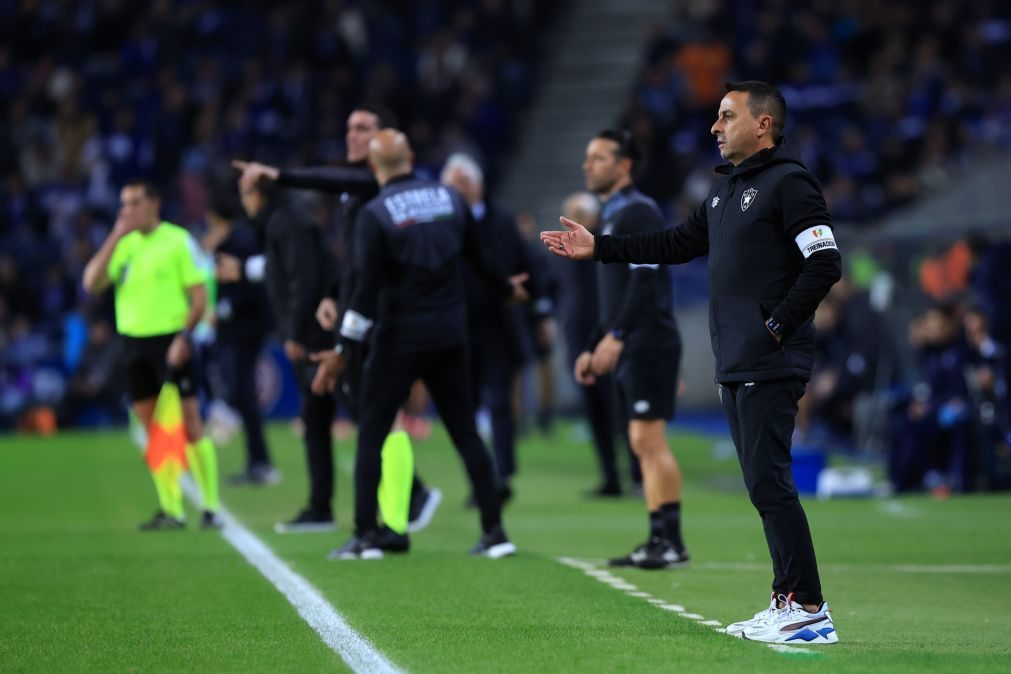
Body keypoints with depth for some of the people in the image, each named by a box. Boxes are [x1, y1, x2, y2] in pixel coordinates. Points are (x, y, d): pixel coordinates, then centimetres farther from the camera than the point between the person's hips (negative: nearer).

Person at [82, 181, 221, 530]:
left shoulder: (177, 240, -4)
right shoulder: (123, 244, 10)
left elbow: (199, 295, -5)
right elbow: (92, 284, -2)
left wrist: (184, 335, -17)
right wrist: (114, 238, -8)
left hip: (170, 340, -5)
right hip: (134, 342, 5)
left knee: (189, 424, -7)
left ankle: (211, 507, -1)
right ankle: (171, 511, 10)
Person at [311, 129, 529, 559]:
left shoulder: (375, 214, -11)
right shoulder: (450, 199, 4)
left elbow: (369, 288, -14)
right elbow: (478, 257, 15)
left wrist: (342, 350, -10)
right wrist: (506, 288, 36)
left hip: (399, 341, -4)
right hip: (450, 338, 4)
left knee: (371, 435, 5)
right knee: (466, 434, 10)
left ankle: (365, 535, 0)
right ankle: (495, 532, 7)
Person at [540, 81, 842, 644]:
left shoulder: (789, 182, -9)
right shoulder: (727, 189, 19)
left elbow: (825, 264, -17)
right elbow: (678, 244, 25)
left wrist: (777, 325, -17)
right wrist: (598, 248, 22)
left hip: (770, 366, -9)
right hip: (735, 366, 9)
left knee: (769, 483, -12)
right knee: (765, 485, 9)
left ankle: (809, 610, -10)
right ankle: (789, 603, 12)